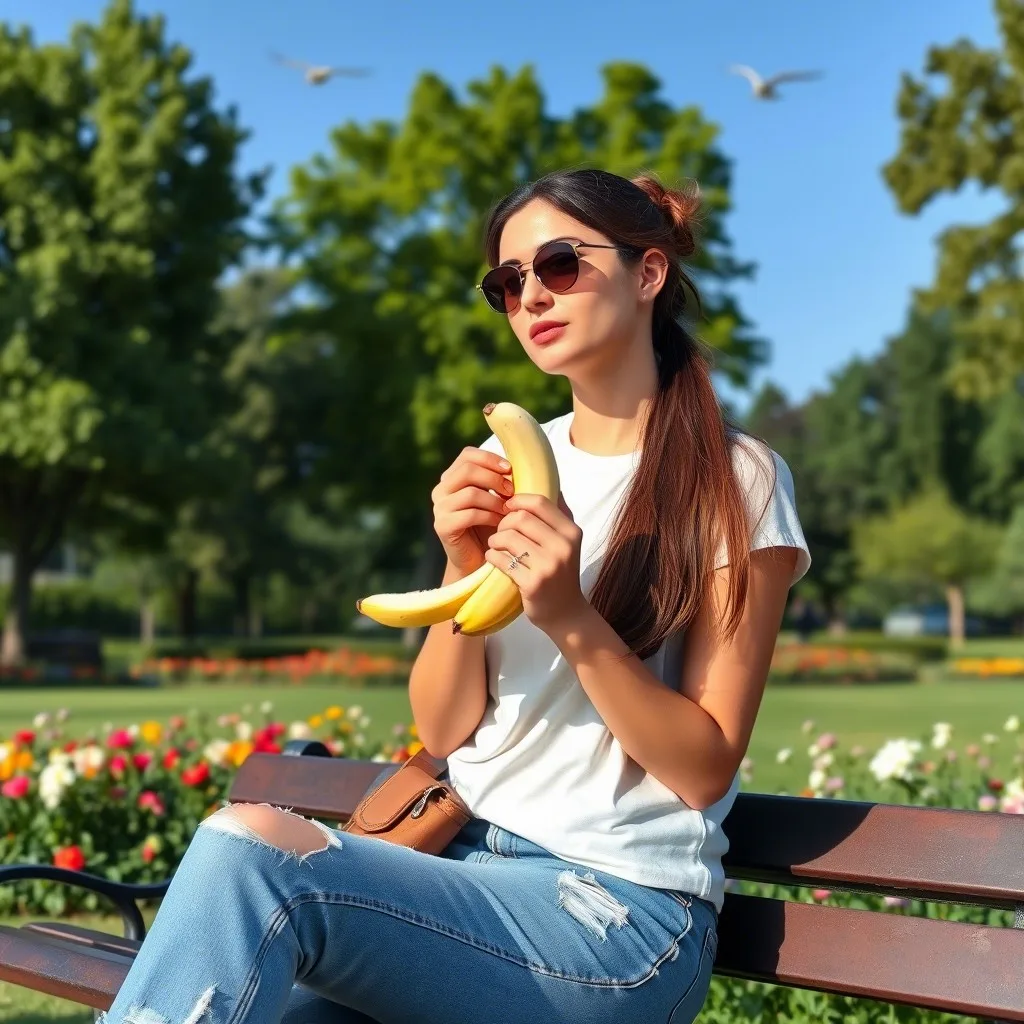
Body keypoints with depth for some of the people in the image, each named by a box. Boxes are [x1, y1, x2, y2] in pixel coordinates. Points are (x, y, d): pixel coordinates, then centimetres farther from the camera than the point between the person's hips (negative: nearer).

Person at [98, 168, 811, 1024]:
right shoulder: (517, 462, 10)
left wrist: (572, 618, -20)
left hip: (622, 907, -4)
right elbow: (443, 730, 8)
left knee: (253, 847, -28)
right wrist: (464, 571, -9)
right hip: (465, 868, 5)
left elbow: (707, 769, -8)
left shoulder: (733, 481, -4)